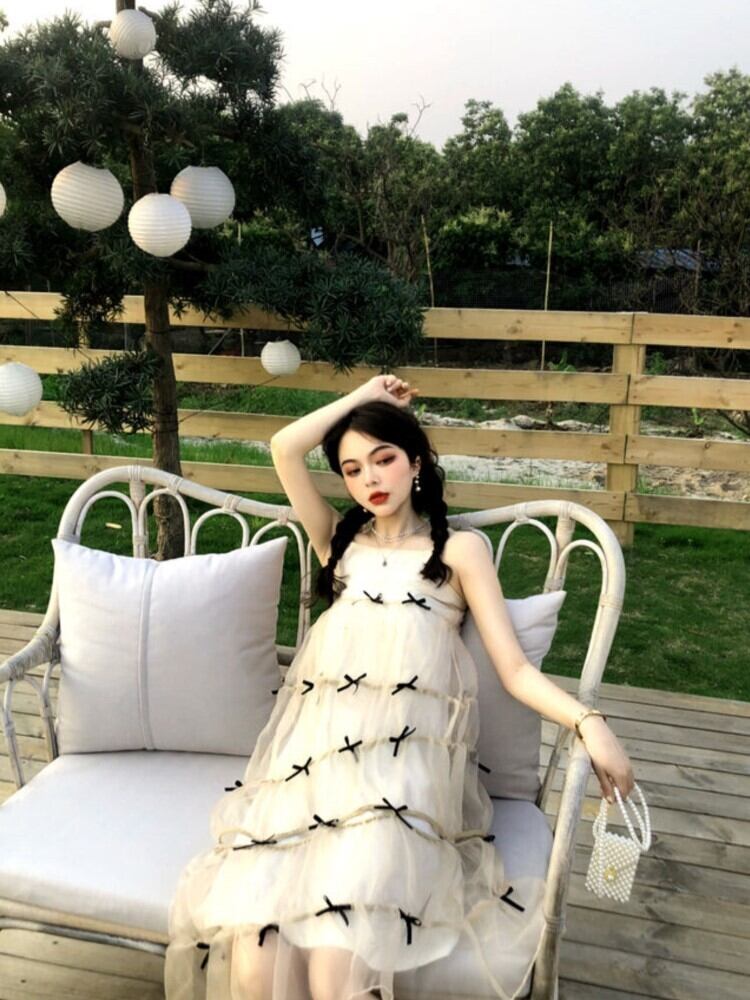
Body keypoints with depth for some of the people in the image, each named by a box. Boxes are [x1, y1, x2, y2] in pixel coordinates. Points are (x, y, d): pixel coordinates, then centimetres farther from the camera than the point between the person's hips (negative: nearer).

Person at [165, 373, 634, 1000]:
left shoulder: (460, 549, 14)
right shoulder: (340, 541, 23)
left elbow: (515, 670, 6)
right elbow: (285, 449, 9)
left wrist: (589, 723, -11)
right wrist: (365, 395, 19)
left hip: (404, 767, -2)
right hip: (315, 756, 3)